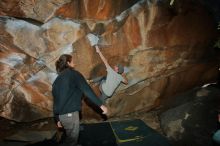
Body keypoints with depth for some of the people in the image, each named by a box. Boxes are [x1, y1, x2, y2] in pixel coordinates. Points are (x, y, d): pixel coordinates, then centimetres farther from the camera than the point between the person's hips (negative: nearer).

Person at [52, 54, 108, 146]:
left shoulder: (57, 80, 17)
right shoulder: (73, 73, -4)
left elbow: (55, 100, 18)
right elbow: (87, 90, -12)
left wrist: (58, 119, 24)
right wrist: (101, 105, -11)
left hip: (61, 114, 8)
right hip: (70, 113, -8)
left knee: (70, 138, 22)